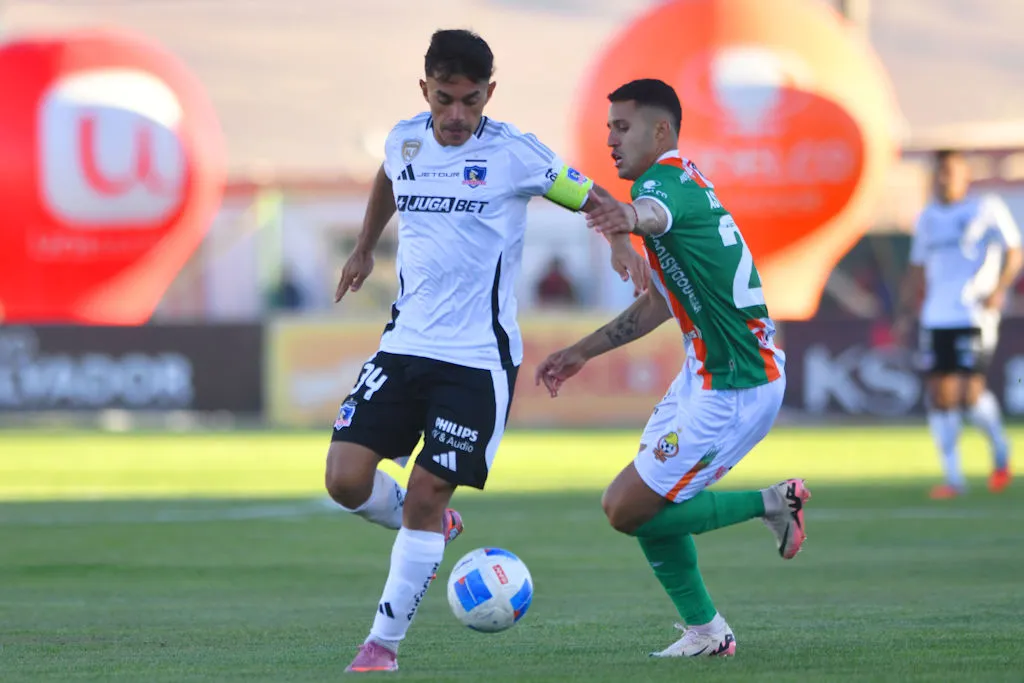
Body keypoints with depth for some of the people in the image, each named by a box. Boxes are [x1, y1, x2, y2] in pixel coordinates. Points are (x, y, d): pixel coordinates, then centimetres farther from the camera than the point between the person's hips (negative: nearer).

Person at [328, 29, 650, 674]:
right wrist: (364, 250, 37)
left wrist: (623, 244, -19)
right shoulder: (404, 141, 5)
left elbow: (595, 200, 0)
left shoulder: (516, 153, -8)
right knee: (346, 479, -8)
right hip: (404, 346, 4)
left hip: (479, 359, -4)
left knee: (427, 495, -8)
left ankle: (385, 641, 3)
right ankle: (432, 527, 23)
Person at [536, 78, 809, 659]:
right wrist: (582, 354, 26)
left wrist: (631, 217, -69)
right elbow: (659, 304, 25)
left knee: (629, 509, -8)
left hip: (733, 389, -10)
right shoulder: (682, 182, 15)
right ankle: (704, 630, 20)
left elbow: (657, 212, -45)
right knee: (646, 502, 13)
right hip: (706, 372, 10)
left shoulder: (667, 179, -16)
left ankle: (771, 505, 3)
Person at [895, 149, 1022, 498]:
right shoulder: (928, 217, 15)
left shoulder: (986, 208, -1)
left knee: (970, 391, -14)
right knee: (939, 394, 1)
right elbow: (917, 269, 23)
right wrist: (905, 312, 17)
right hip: (935, 318, 6)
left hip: (974, 316, -6)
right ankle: (953, 478, 9)